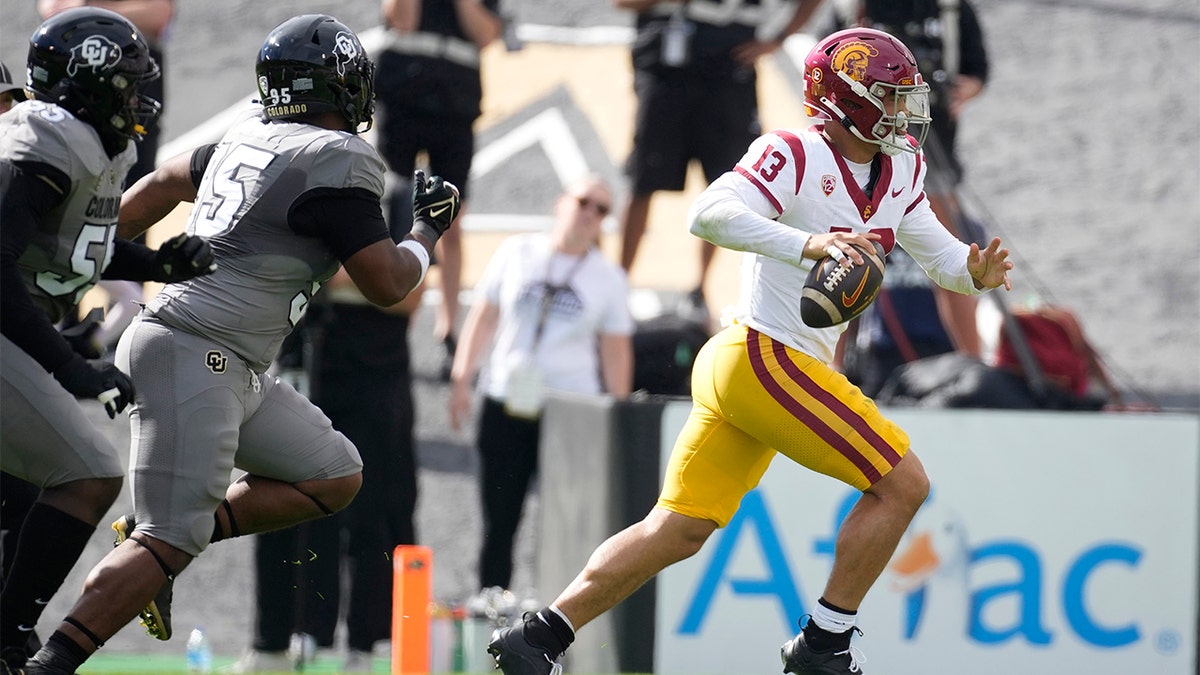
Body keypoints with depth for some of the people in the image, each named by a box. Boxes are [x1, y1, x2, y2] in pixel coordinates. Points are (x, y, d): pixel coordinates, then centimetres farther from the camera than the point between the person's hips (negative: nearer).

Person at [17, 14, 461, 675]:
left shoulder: (250, 139, 13)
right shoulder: (337, 162, -12)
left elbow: (161, 185, 27)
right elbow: (386, 286, -7)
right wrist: (426, 230, 12)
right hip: (194, 355, -10)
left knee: (333, 478, 13)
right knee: (169, 543, -12)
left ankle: (155, 539, 10)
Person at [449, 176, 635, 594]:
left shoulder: (608, 278, 7)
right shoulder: (517, 254, 6)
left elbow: (616, 352, 9)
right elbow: (483, 318, 11)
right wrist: (462, 379, 5)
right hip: (504, 408, 1)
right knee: (499, 524, 4)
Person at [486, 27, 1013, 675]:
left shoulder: (897, 171, 12)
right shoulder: (794, 156, -14)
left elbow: (937, 251, 20)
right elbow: (709, 214, -27)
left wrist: (973, 272, -3)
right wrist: (807, 243, -39)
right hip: (765, 360, -9)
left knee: (678, 530, 10)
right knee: (901, 484, -6)